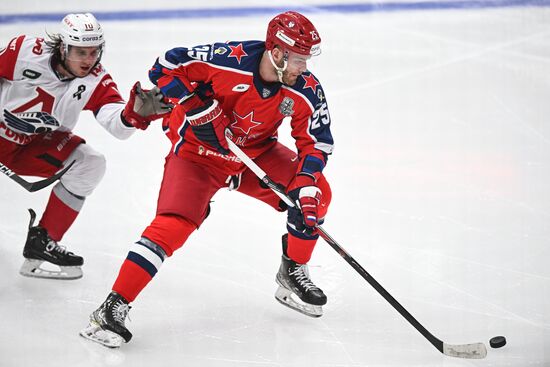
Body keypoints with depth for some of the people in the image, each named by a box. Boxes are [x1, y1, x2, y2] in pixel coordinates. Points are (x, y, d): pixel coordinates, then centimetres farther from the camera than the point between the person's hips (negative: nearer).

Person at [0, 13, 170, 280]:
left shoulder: (95, 82, -17)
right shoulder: (24, 51, -24)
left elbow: (116, 124, -32)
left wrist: (135, 112, -54)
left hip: (38, 146, 3)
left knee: (90, 164, -17)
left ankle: (41, 242, -9)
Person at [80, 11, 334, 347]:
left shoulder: (306, 90, -16)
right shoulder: (229, 60, -29)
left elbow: (318, 141, -7)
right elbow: (167, 66, -19)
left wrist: (306, 183, -23)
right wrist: (196, 106, -28)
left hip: (256, 153, 5)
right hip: (197, 150, -5)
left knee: (317, 193, -8)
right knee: (172, 226, -23)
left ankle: (293, 273, 13)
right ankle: (113, 308, -18)